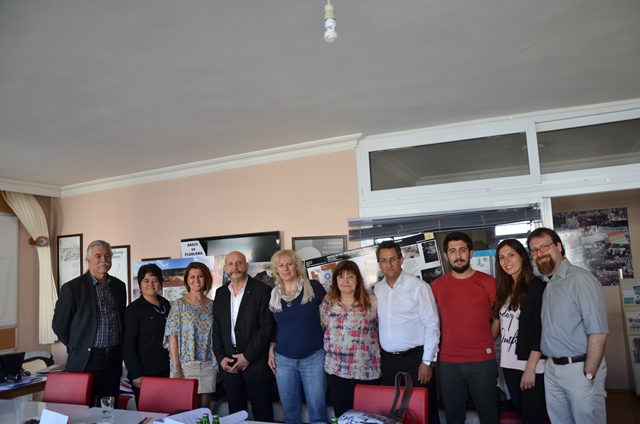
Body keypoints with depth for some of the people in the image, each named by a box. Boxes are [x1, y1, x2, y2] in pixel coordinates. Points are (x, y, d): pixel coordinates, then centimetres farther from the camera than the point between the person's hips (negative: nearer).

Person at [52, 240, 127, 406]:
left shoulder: (119, 286, 7)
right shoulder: (73, 287, -7)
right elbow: (59, 325, -1)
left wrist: (120, 350, 13)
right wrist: (77, 347, 3)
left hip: (114, 359, 4)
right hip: (85, 360, -4)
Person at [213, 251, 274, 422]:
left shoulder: (262, 290, -7)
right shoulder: (220, 293, 10)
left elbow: (267, 327, -11)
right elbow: (216, 328, 10)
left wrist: (248, 356, -13)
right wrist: (220, 357, 0)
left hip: (256, 362, -4)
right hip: (229, 363, 4)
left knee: (262, 414, 4)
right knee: (235, 412, 12)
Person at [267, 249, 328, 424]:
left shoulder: (313, 287, -6)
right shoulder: (273, 294, 5)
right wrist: (271, 349, 7)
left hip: (313, 357, -3)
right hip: (283, 359, 3)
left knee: (317, 408, 4)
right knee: (290, 409, 14)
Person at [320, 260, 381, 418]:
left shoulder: (371, 301, -7)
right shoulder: (328, 301, 2)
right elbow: (322, 328, 12)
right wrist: (329, 347, 8)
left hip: (366, 370, -3)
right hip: (335, 369, 3)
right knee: (341, 414, 14)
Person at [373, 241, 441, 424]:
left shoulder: (418, 286, -11)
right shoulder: (377, 289, 5)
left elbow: (432, 325, -11)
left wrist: (427, 361, -12)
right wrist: (379, 355, 8)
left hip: (415, 358, -5)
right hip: (387, 360, 5)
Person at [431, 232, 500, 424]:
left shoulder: (487, 282, -3)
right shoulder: (437, 286, 2)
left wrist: (486, 342, 1)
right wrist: (446, 342, 5)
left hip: (482, 361, -2)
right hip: (448, 363, 2)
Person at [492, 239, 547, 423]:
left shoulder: (538, 287, -9)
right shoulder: (505, 290, 10)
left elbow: (541, 330, -14)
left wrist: (531, 367, -16)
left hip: (531, 365, -6)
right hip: (509, 363, 6)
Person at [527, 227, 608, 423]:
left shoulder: (580, 279, -15)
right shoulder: (543, 284, 7)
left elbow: (598, 332, -18)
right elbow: (549, 329, 10)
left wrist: (589, 374, -16)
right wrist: (550, 362, 2)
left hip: (579, 367, -6)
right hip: (551, 368, 6)